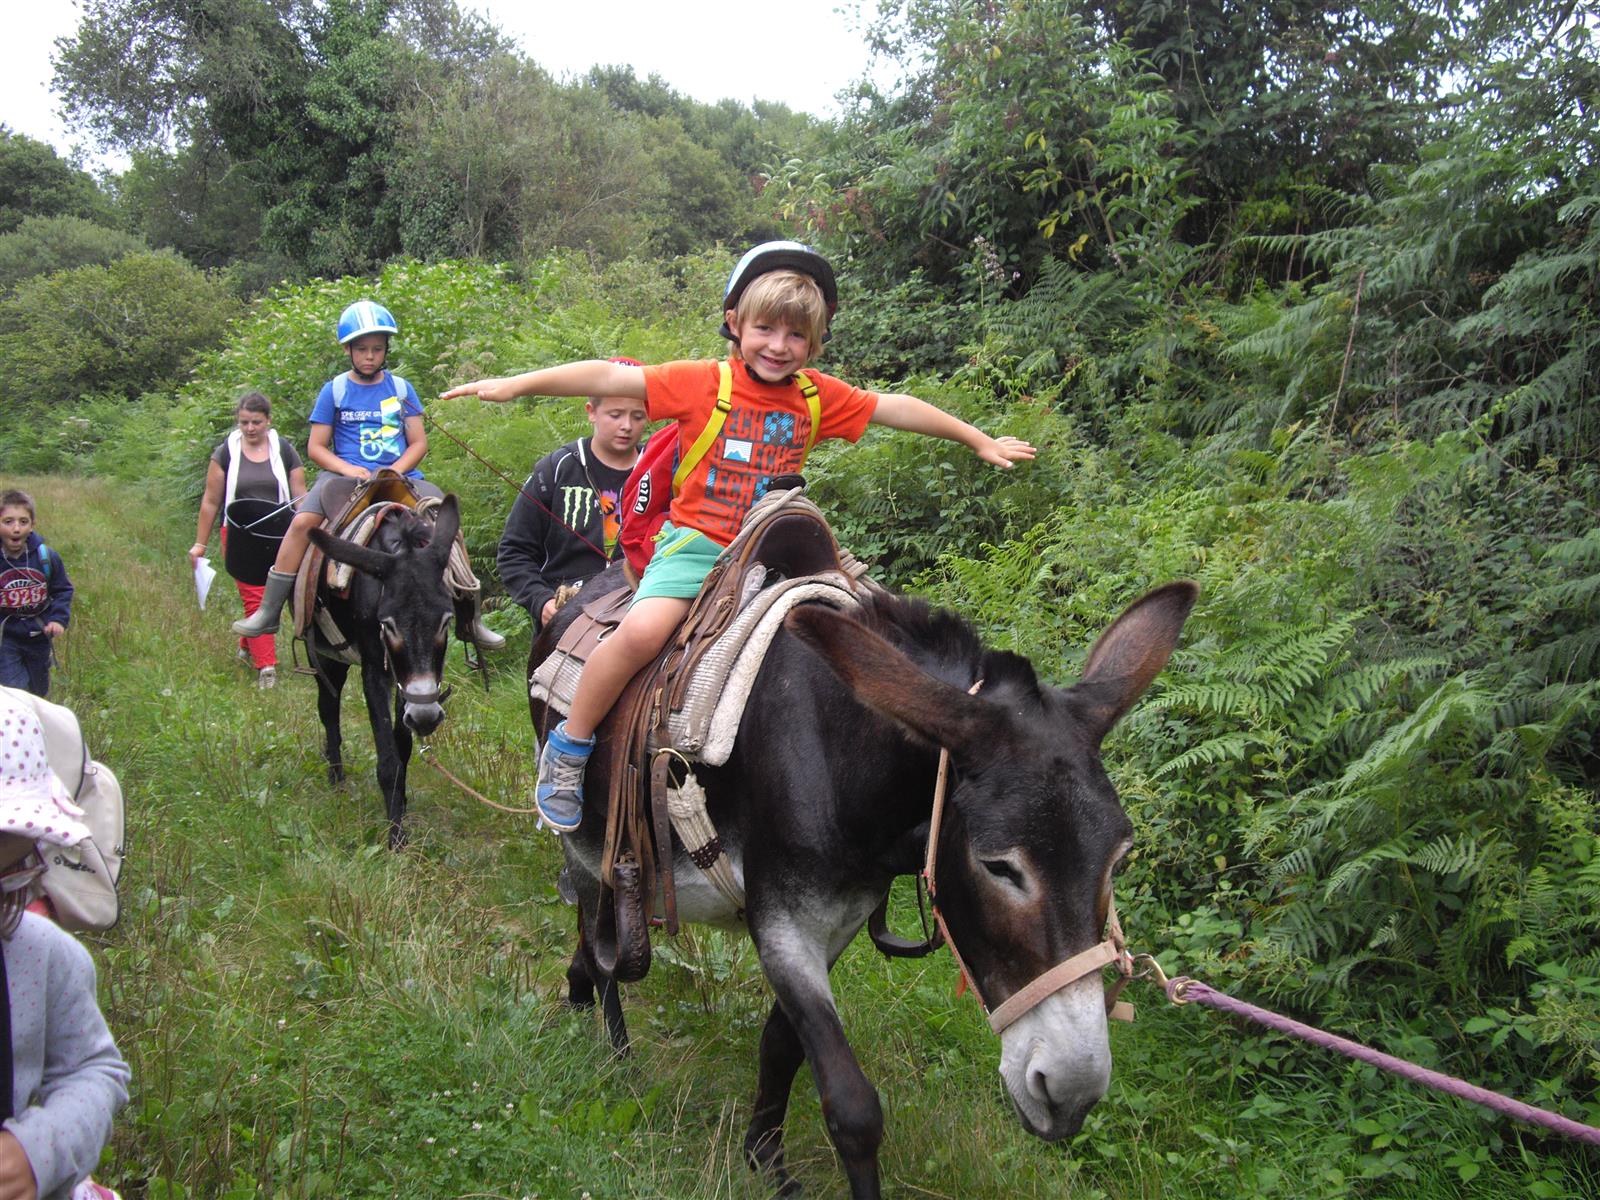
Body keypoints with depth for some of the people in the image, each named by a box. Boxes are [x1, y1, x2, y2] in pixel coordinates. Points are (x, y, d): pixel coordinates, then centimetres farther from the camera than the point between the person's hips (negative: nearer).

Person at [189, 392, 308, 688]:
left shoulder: (285, 452, 5)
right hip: (240, 539, -2)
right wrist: (200, 543, 4)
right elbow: (210, 502, 5)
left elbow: (300, 497, 6)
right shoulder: (225, 453, 1)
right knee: (255, 599, -7)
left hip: (278, 539, 2)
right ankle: (266, 667, -5)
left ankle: (247, 646, 32)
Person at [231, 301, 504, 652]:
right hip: (346, 475, -1)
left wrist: (395, 471, -10)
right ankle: (268, 612, -18)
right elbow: (315, 447, 6)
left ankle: (469, 619, -8)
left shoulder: (401, 388, 12)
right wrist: (349, 469, -13)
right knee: (302, 523, -27)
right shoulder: (334, 390, 8)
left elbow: (419, 443, 8)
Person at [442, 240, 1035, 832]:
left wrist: (981, 441, 23)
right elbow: (610, 377, -11)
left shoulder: (819, 396, 7)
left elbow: (896, 408, 16)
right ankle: (569, 746, -7)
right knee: (643, 630, -27)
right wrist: (516, 383, -18)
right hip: (695, 543, -4)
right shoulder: (703, 383, -5)